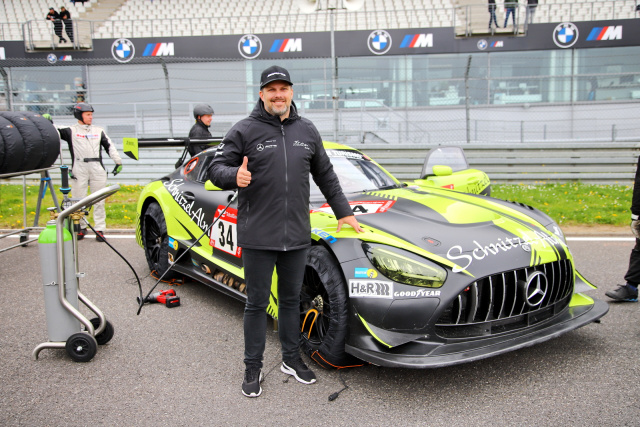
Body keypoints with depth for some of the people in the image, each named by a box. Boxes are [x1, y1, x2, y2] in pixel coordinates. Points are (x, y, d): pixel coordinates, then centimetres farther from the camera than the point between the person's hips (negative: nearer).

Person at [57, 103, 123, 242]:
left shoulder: (99, 131, 16)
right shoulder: (71, 130, 8)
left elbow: (110, 146, 19)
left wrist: (118, 162, 15)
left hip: (97, 169, 2)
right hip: (79, 170, -2)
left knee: (99, 200, 2)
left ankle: (100, 229, 7)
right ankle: (80, 228, 14)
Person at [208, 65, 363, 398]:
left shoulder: (307, 131, 11)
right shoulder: (244, 131, -4)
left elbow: (325, 175, 20)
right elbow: (216, 169, -5)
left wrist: (344, 211, 19)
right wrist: (235, 176, -28)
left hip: (297, 234, 4)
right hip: (257, 236, -4)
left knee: (291, 299, 16)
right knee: (257, 303, 6)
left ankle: (292, 359, 31)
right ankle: (253, 368, 21)